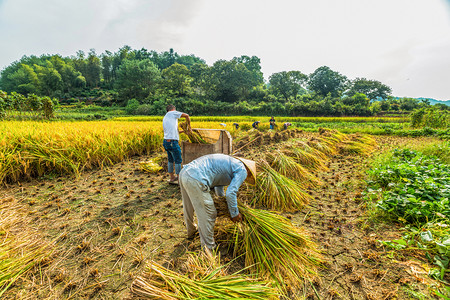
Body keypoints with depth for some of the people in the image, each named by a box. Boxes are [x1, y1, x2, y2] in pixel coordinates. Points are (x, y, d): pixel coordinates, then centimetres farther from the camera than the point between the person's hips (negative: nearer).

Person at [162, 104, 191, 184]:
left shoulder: (164, 118, 22)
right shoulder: (172, 113, 0)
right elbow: (186, 115, -8)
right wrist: (189, 125, 5)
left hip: (166, 142, 8)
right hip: (172, 142, -8)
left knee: (170, 160, 18)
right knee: (178, 161, 1)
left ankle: (172, 177, 29)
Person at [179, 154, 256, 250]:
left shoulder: (229, 162, 29)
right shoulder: (242, 170, 3)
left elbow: (218, 184, 42)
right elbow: (230, 193, -8)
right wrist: (234, 213, 8)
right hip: (196, 180, -10)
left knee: (188, 209, 30)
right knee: (208, 215, 5)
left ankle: (191, 232, 54)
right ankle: (209, 249, 21)